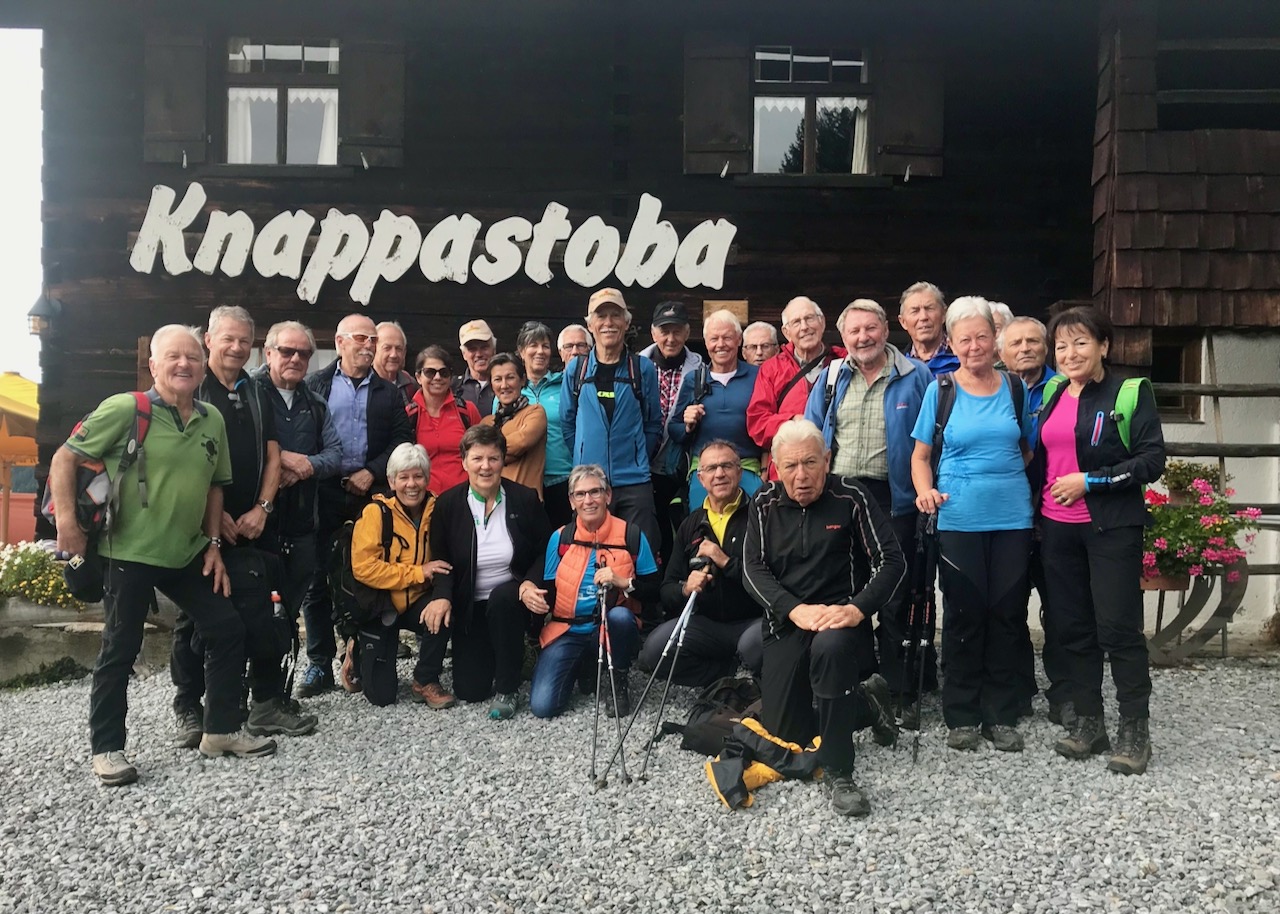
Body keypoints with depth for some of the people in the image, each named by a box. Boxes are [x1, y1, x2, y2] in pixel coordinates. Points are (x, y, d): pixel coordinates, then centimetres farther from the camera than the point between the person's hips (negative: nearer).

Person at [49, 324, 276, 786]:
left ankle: (221, 730, 23)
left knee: (228, 629, 8)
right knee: (120, 649, 3)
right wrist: (66, 518, -15)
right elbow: (64, 458, -7)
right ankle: (107, 748, 19)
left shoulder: (213, 420, 6)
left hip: (188, 555, 6)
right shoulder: (125, 409, -11)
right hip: (130, 553, -6)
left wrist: (213, 544, 10)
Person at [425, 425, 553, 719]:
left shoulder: (525, 499, -8)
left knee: (502, 597, -38)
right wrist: (442, 596, -19)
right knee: (469, 690, -4)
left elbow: (545, 551, -2)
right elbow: (440, 560, -1)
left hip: (511, 602, -1)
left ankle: (507, 689, -18)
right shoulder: (447, 504, -6)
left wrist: (531, 583, -21)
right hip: (469, 605, 2)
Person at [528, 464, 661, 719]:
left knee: (620, 615, -38)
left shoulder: (632, 535, -4)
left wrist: (622, 582, -20)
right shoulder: (559, 538, 1)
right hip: (567, 631, 1)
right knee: (542, 706, -17)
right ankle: (584, 668, 17)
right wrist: (538, 601, -17)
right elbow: (550, 591, 5)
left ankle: (618, 683, -7)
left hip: (613, 628, -1)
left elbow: (654, 589, -3)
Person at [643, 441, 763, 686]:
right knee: (654, 650, -20)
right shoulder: (691, 525, 12)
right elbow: (667, 591, 10)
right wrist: (685, 588, -12)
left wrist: (727, 562, -18)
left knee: (753, 646, -38)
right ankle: (731, 675, 1)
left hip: (755, 620, -4)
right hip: (706, 624, 5)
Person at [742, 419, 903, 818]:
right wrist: (794, 608, -22)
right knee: (783, 736, 1)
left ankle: (838, 774, -25)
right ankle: (862, 695, 27)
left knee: (831, 647, -40)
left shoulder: (851, 497, -7)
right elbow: (753, 568, -4)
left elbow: (892, 562, -8)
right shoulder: (764, 504, 2)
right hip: (786, 623, 4)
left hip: (840, 616, -4)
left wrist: (858, 608, -26)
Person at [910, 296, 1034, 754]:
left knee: (1007, 614, 5)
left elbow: (1029, 448, 15)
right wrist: (926, 491, -13)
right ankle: (962, 715, 15)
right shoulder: (940, 390, 1)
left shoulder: (1015, 387, 7)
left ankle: (1002, 714, 18)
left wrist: (1016, 478, -2)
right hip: (958, 519, -2)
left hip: (1012, 517, 2)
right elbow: (921, 456, 4)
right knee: (963, 615, 4)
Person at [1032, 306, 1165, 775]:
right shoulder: (1051, 396, 11)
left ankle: (1135, 731, 9)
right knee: (1072, 628, 9)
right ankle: (1088, 723, 21)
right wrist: (1038, 504, 9)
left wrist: (1089, 480, -17)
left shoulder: (1129, 392, -6)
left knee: (1119, 629, -3)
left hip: (1111, 526, -5)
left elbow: (1152, 460, -12)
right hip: (1057, 528, 6)